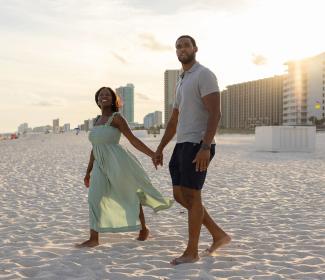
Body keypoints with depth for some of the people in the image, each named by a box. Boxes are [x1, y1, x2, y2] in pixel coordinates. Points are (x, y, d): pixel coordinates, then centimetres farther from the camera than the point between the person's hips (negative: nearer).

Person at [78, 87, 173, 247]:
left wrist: (153, 155, -14)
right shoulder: (97, 121, 15)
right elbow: (94, 149, 18)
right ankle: (94, 239, 2)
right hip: (101, 165, 6)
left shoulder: (116, 118, -5)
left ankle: (144, 229, 25)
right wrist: (88, 172, 18)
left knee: (130, 195, 7)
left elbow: (133, 140, -8)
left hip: (117, 162, -6)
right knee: (94, 198, -4)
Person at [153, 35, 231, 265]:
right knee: (180, 196, 10)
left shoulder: (205, 75, -8)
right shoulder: (182, 83, 22)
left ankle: (192, 251, 8)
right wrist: (160, 149, 22)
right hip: (183, 145, 10)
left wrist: (205, 147, -27)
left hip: (197, 145, -10)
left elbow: (215, 113, -18)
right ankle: (218, 235, 19)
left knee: (191, 196, -5)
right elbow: (174, 121, 25)